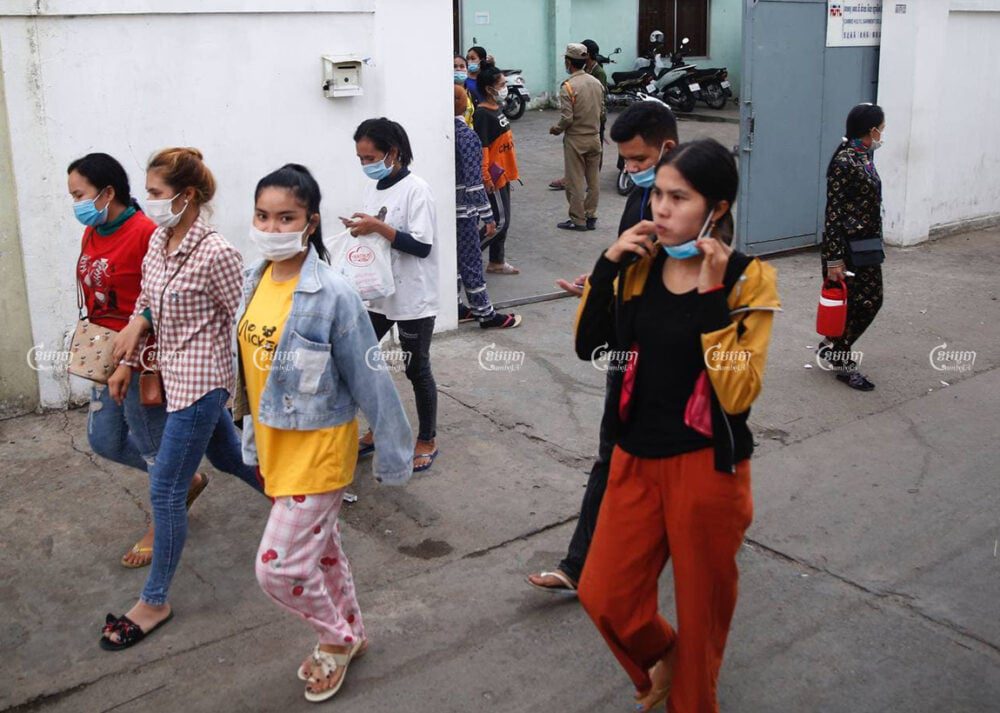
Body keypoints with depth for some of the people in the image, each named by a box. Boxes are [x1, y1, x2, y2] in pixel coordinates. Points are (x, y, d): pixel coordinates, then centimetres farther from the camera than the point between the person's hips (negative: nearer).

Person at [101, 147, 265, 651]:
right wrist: (127, 363, 14)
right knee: (226, 457, 24)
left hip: (200, 380, -9)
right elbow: (145, 304, 14)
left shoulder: (215, 254, -21)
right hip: (175, 374, 9)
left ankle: (155, 602, 13)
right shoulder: (159, 240, 3)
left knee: (165, 489, -2)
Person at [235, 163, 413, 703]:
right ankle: (350, 634, 45)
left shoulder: (331, 294, -23)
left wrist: (394, 451, -10)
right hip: (273, 444, 7)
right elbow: (248, 365, 9)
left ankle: (336, 638, 25)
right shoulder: (256, 280, -2)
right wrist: (252, 435, 16)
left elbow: (370, 379, -17)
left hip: (318, 448, -7)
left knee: (278, 567, -4)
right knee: (318, 546, 22)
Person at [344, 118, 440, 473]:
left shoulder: (416, 190, -16)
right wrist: (360, 229, -3)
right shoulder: (372, 188, 6)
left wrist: (378, 227, -25)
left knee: (416, 369, 5)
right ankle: (376, 430, 28)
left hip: (413, 299, -7)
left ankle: (427, 441, 23)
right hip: (379, 293, 7)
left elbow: (421, 246, -21)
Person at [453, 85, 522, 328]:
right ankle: (485, 314, 11)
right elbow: (474, 183, -20)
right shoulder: (467, 137, -17)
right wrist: (488, 217, -14)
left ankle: (455, 308, 26)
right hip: (463, 210, -7)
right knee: (471, 262, 1)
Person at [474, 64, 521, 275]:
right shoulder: (482, 114, -18)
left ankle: (497, 262, 22)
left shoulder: (498, 109, 10)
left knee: (503, 220, 13)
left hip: (503, 174, 9)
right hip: (494, 176, -9)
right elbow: (481, 148, -22)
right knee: (500, 221, -6)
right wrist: (486, 178, -24)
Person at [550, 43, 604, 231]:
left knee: (575, 181, 3)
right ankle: (591, 217, 18)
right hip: (594, 137, 6)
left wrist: (556, 130, -2)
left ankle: (578, 220, 7)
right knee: (593, 179, 11)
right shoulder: (597, 83, 3)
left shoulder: (568, 86, -17)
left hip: (575, 139, -6)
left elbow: (566, 118, -20)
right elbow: (601, 110, 8)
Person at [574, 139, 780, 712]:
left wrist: (712, 293, -25)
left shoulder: (750, 278, -12)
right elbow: (589, 346, -1)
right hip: (636, 459, 4)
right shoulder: (641, 265, 1)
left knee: (701, 609, 13)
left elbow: (739, 393, -19)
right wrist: (608, 264, -10)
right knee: (604, 597, 7)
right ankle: (661, 659, 38)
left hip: (707, 467, -4)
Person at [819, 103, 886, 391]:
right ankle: (842, 361, 16)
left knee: (872, 300, 14)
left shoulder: (864, 157, 9)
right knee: (853, 304, 0)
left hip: (867, 245, 9)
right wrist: (834, 259, -21)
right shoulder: (844, 162, -18)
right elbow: (833, 212, -19)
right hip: (847, 246, -9)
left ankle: (832, 347, 29)